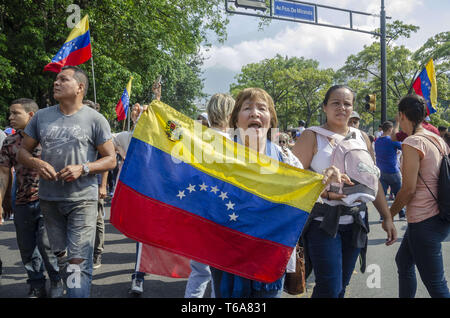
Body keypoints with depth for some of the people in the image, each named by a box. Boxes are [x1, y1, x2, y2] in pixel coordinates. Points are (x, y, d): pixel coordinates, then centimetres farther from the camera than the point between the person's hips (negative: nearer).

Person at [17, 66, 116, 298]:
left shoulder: (95, 119, -1)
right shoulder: (42, 116, 10)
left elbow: (110, 159, 0)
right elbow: (23, 152, 15)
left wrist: (83, 168, -17)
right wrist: (37, 164, -8)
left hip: (82, 200, -4)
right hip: (49, 200, 5)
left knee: (78, 261, -9)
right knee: (60, 255, 15)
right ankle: (73, 290, 33)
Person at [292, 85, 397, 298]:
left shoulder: (361, 138, 11)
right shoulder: (312, 137, -5)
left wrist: (387, 217, 11)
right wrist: (325, 192, -25)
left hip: (355, 222, 5)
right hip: (323, 221, -5)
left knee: (341, 285, 14)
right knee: (329, 288, -7)